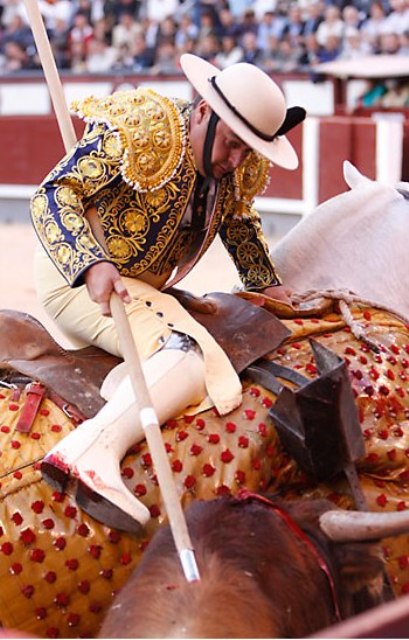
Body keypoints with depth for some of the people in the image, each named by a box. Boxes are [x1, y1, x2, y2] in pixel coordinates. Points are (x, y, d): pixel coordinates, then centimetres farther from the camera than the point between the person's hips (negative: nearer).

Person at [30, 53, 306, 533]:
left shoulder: (235, 169, 6)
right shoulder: (140, 132, -16)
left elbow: (239, 221, 27)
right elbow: (53, 194, -21)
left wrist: (266, 283, 18)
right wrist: (93, 264, -35)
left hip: (145, 289, 9)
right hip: (76, 278, -9)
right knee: (189, 353, -31)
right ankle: (94, 450, -52)